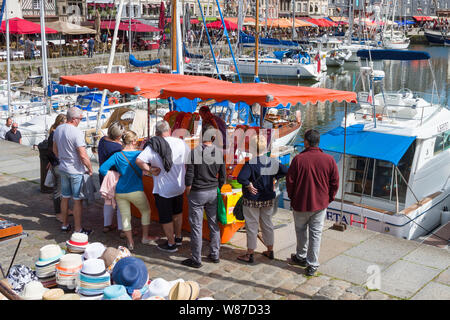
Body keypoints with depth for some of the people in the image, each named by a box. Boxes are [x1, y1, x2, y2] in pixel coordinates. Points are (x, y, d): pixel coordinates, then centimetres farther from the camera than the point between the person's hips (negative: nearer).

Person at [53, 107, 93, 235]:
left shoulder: (58, 129, 4)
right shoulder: (77, 132, -21)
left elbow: (55, 150, 15)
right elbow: (83, 155, -22)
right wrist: (90, 169, -10)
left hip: (63, 169, 8)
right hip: (76, 171, -7)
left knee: (65, 197, 18)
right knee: (77, 200, 1)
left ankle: (64, 225, 30)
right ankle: (78, 229, 8)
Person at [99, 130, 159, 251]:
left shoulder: (117, 155, 0)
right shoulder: (139, 154, -6)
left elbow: (102, 169, -6)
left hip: (120, 191, 3)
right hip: (135, 191, -3)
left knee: (125, 216, 13)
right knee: (146, 211, 21)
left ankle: (130, 243, 18)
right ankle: (145, 237, 28)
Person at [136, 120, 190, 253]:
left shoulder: (153, 146, -16)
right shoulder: (181, 143, -6)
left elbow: (139, 160, -27)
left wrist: (150, 170, -15)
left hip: (162, 189, -5)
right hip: (179, 186, 5)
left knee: (166, 218, 11)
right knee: (177, 212, 27)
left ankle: (171, 244, 22)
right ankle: (178, 237, 40)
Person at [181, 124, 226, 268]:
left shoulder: (195, 152, -15)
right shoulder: (219, 153, -2)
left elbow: (189, 175, -13)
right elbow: (222, 176, 4)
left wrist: (188, 192, 2)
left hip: (197, 193, -4)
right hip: (213, 192, 5)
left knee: (196, 226, 3)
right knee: (214, 224, 15)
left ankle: (196, 259, 10)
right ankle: (214, 255, 24)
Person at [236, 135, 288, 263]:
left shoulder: (250, 163, -21)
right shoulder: (273, 162, -4)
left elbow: (241, 178, -33)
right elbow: (285, 171, 2)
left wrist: (249, 185, -18)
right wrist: (274, 178, 5)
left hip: (252, 200, -5)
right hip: (269, 199, 5)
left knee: (252, 226, 6)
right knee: (267, 224, 19)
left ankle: (250, 255, 16)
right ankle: (270, 251, 31)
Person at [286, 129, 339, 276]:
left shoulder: (298, 159, -14)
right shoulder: (329, 160, -8)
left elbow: (290, 181, -7)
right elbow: (335, 183, -1)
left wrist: (292, 197, 10)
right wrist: (328, 199, 13)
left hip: (301, 203, -1)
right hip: (320, 204, 2)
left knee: (301, 231, 19)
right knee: (316, 233, 9)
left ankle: (301, 257, 36)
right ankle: (312, 265, 13)